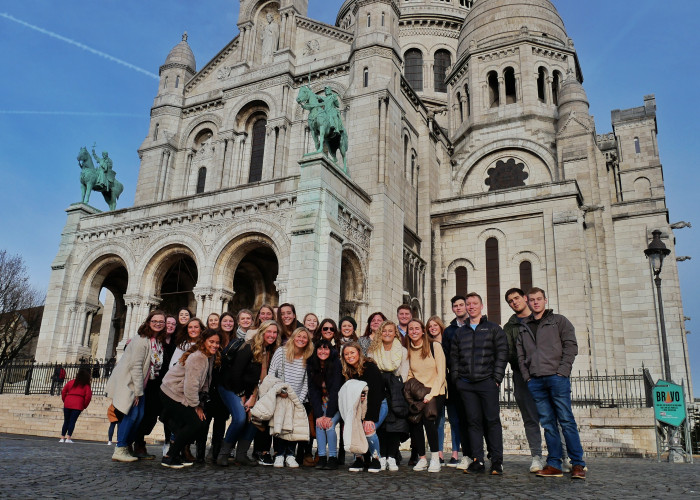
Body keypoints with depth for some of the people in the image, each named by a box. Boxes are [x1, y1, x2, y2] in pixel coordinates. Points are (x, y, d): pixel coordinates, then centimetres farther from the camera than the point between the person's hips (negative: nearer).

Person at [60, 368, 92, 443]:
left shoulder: (71, 382, 15)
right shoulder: (86, 385, 6)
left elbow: (63, 392, 10)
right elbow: (88, 396, -5)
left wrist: (65, 401, 17)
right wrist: (84, 406, 6)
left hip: (67, 404, 3)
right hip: (78, 405, -3)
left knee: (66, 421, 12)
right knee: (72, 421, 0)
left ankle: (62, 438, 12)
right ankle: (68, 438, -5)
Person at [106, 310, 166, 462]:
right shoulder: (141, 340, -16)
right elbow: (136, 365, -19)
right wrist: (138, 391, -17)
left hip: (138, 383, 8)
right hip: (127, 383, -8)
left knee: (140, 415, 2)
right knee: (132, 414, -12)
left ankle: (126, 447, 13)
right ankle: (119, 450, -4)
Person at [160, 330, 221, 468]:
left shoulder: (210, 357, 7)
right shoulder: (197, 358, -23)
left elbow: (204, 384, 12)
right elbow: (191, 385, -25)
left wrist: (200, 404, 5)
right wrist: (196, 406, -16)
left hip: (183, 395, 9)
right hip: (173, 394, -9)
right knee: (196, 423, -12)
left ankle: (176, 455, 13)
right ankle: (169, 457, -1)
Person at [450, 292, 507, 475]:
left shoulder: (493, 329, 8)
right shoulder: (460, 332, 17)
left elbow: (502, 353, 1)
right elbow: (454, 357, 17)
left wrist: (497, 377, -8)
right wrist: (456, 378, 6)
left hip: (487, 382, -3)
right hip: (466, 384, 3)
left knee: (492, 420, -2)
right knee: (473, 421, 3)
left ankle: (497, 461, 6)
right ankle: (477, 461, 7)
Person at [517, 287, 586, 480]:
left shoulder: (559, 321, 9)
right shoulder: (523, 326, 18)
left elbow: (571, 346, 0)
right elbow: (520, 354, 15)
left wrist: (562, 371, -10)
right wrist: (527, 376, 2)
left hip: (556, 377, -3)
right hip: (535, 381, 3)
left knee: (566, 420, -3)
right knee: (548, 423, 4)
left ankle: (578, 464, 3)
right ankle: (554, 464, 7)